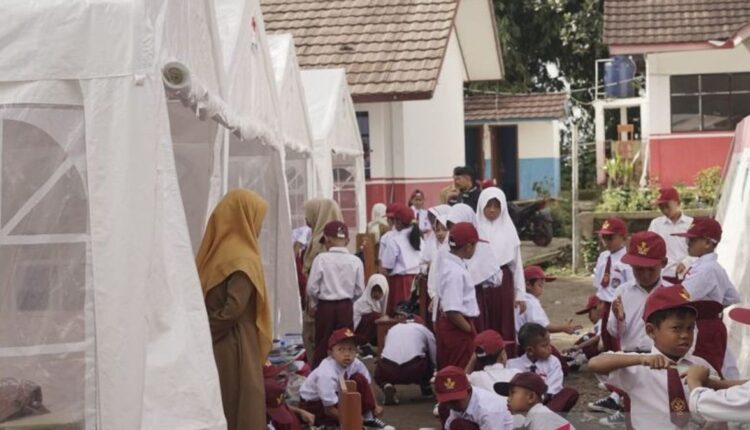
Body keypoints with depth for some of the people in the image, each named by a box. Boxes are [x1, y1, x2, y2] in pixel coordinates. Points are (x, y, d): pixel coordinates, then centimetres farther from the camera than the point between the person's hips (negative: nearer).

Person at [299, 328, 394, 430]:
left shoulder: (355, 364, -17)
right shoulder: (326, 374, -36)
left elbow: (366, 385, -3)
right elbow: (329, 410, -31)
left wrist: (375, 406, -16)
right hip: (313, 405, -7)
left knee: (359, 379, -13)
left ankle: (369, 418, -9)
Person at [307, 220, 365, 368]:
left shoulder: (321, 259, -10)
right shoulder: (355, 261, -4)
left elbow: (312, 287, -9)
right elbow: (359, 290, -1)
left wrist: (313, 304, 9)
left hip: (325, 307, -1)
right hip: (346, 307, 2)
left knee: (322, 345, 7)